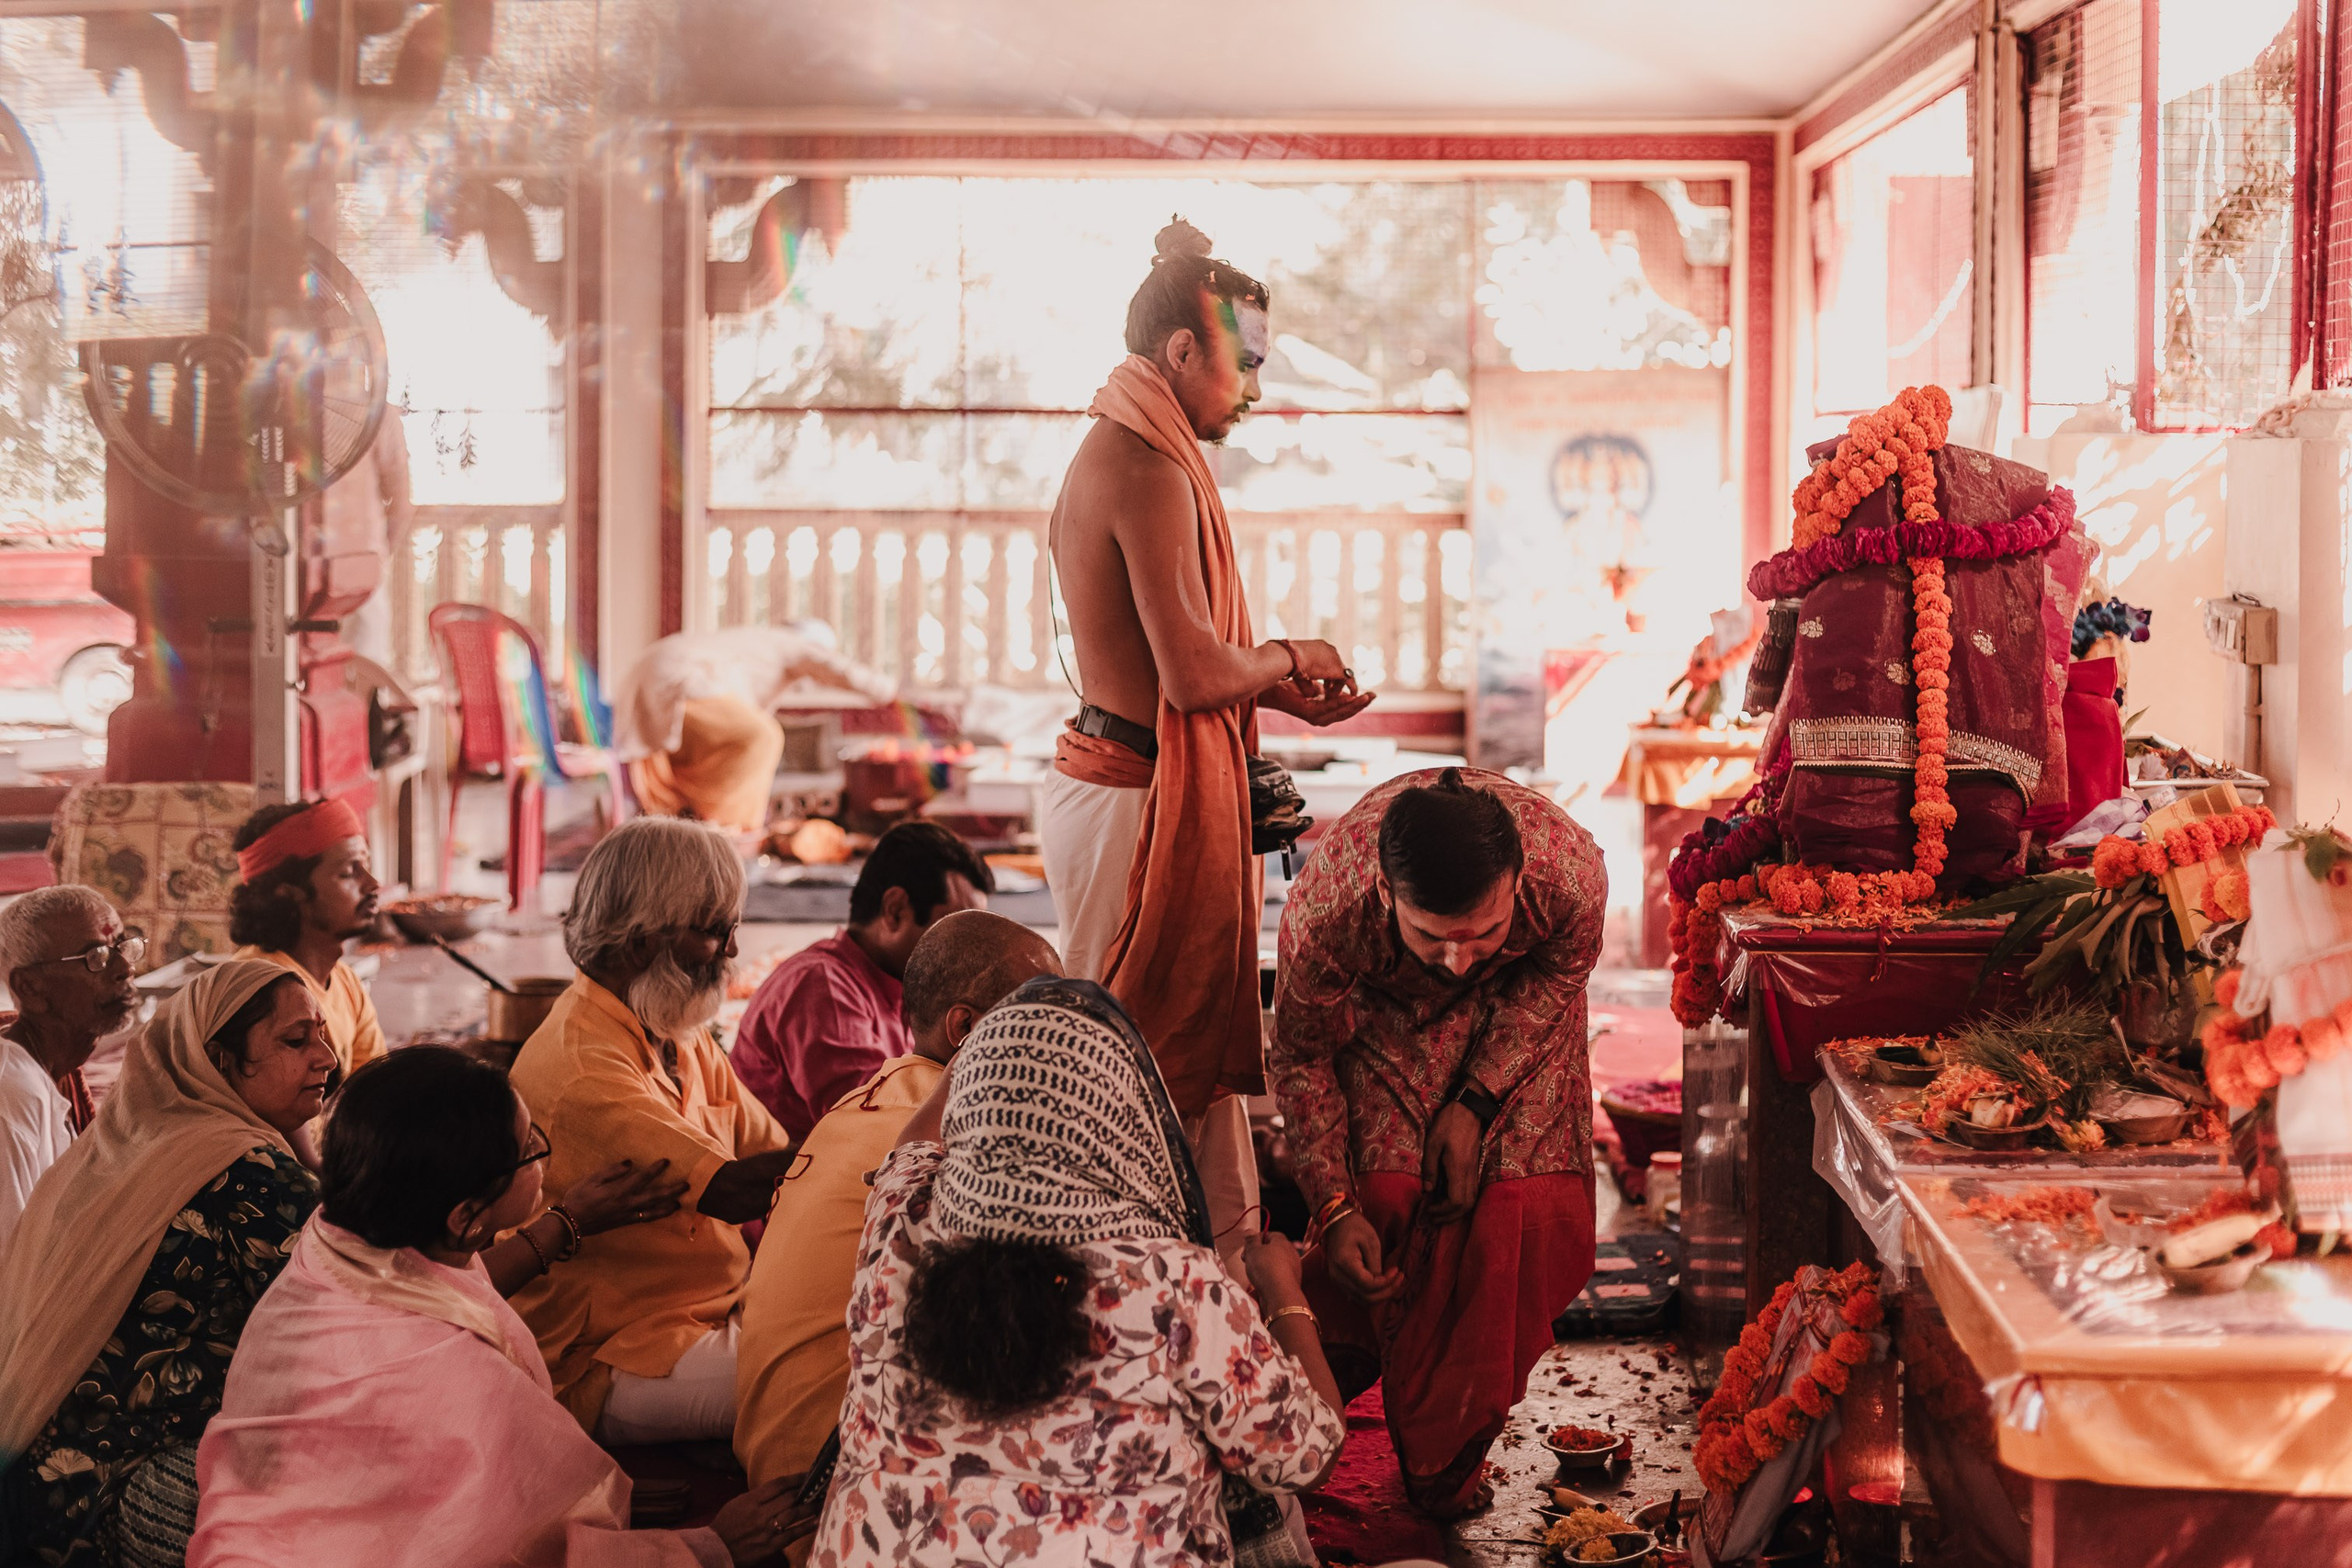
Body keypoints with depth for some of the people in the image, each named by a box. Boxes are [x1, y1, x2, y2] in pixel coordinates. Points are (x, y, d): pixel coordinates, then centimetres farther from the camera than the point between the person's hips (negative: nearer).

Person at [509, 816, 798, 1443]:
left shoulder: (684, 1040, 13)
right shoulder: (579, 1066, -20)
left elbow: (779, 1157, 6)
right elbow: (731, 1191, -28)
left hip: (717, 1314, 9)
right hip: (611, 1363, -9)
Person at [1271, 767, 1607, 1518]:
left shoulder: (1571, 876, -40)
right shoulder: (1325, 909, -40)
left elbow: (1558, 977, -13)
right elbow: (1300, 1055, -17)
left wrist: (1475, 1102, -21)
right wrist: (1333, 1208, -24)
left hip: (1512, 1009, 1)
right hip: (1380, 1007, -1)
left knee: (1521, 1208, -13)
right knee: (1380, 1191, -20)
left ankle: (1449, 1454, 7)